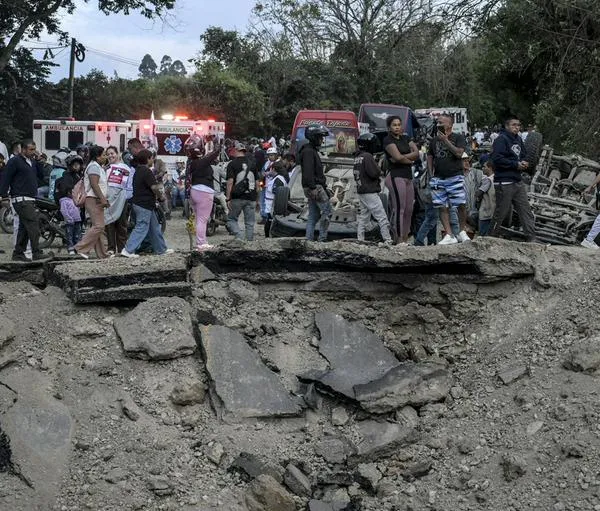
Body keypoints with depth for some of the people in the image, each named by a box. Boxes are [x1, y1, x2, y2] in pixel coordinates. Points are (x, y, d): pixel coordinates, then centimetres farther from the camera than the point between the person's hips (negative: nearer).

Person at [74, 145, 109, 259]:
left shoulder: (98, 167, 23)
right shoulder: (94, 166, -10)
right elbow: (94, 185, -20)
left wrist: (104, 199, 23)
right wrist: (103, 199, -24)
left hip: (97, 201, 11)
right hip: (94, 200, -11)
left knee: (98, 227, 9)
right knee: (98, 226, -17)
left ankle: (101, 254, 11)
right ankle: (81, 248, -17)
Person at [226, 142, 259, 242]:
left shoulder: (232, 164, -4)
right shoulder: (252, 164, 10)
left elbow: (230, 182, -11)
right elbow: (257, 183, 11)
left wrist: (228, 199, -8)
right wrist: (257, 199, 17)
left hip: (237, 198, -4)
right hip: (251, 198, 4)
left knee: (231, 219, 8)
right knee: (249, 223, 8)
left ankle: (239, 237, -11)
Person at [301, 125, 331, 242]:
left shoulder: (312, 151, 22)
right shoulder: (308, 151, -11)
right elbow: (308, 172, -21)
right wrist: (313, 187, -27)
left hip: (312, 188, 11)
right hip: (315, 187, -11)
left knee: (313, 216, 9)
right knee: (327, 211, -9)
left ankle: (309, 239, 9)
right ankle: (322, 238, -10)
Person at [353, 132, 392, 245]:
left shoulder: (357, 157, 12)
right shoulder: (367, 156, -16)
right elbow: (375, 173, -20)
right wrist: (378, 166, 0)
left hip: (361, 191, 9)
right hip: (370, 192, -9)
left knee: (363, 217, 15)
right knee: (382, 217, -7)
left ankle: (360, 240, 14)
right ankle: (388, 240, -8)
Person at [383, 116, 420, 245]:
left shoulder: (406, 138, 18)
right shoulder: (388, 140, -3)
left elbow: (416, 153, 4)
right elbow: (398, 156, -16)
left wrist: (403, 157, -10)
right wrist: (410, 160, 0)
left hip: (408, 177, 8)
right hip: (396, 176, -7)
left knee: (408, 210, 6)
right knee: (399, 209, -11)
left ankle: (405, 239, 11)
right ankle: (399, 240, -12)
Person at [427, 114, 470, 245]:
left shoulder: (458, 138, 2)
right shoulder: (434, 140, 16)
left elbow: (459, 153, -13)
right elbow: (430, 157, 23)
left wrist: (446, 141, -15)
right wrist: (431, 173, 10)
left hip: (455, 177, -4)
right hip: (438, 179, 4)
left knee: (461, 205, -9)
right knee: (442, 207, -1)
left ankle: (462, 232, 7)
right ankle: (449, 235, 1)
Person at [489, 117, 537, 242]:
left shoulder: (518, 139, 15)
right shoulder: (501, 139, -10)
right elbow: (496, 158, -20)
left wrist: (524, 163, 2)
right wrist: (516, 164, -17)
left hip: (518, 181, 8)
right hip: (504, 182, -8)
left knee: (526, 210, 4)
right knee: (501, 211, -2)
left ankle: (532, 237, 5)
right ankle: (491, 237, 12)